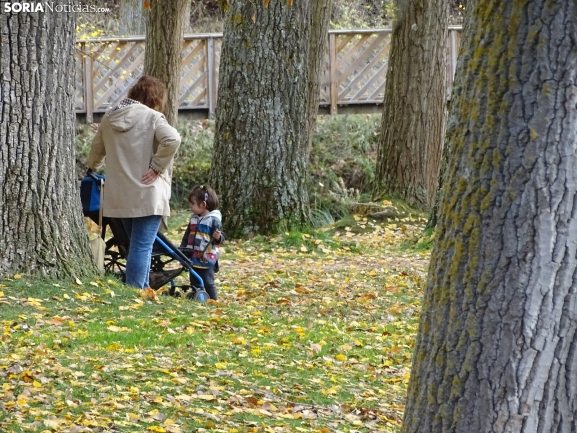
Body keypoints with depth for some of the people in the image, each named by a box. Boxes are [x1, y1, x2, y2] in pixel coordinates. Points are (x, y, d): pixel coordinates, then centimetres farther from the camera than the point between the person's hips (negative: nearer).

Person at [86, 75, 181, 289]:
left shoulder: (110, 117, 12)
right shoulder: (151, 117, -8)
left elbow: (97, 149, 27)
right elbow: (172, 140, -25)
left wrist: (92, 168, 46)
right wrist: (157, 167, -15)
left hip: (119, 196, 7)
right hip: (147, 195, -7)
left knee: (137, 244, 19)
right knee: (142, 246, -7)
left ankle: (141, 289, 23)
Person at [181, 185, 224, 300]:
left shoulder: (214, 220, -11)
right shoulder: (194, 219, 11)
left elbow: (221, 237, -11)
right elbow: (187, 236, 20)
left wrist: (218, 237, -33)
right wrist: (182, 249, 15)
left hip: (207, 259, -7)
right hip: (193, 258, 8)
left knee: (208, 282, -5)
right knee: (194, 281, 13)